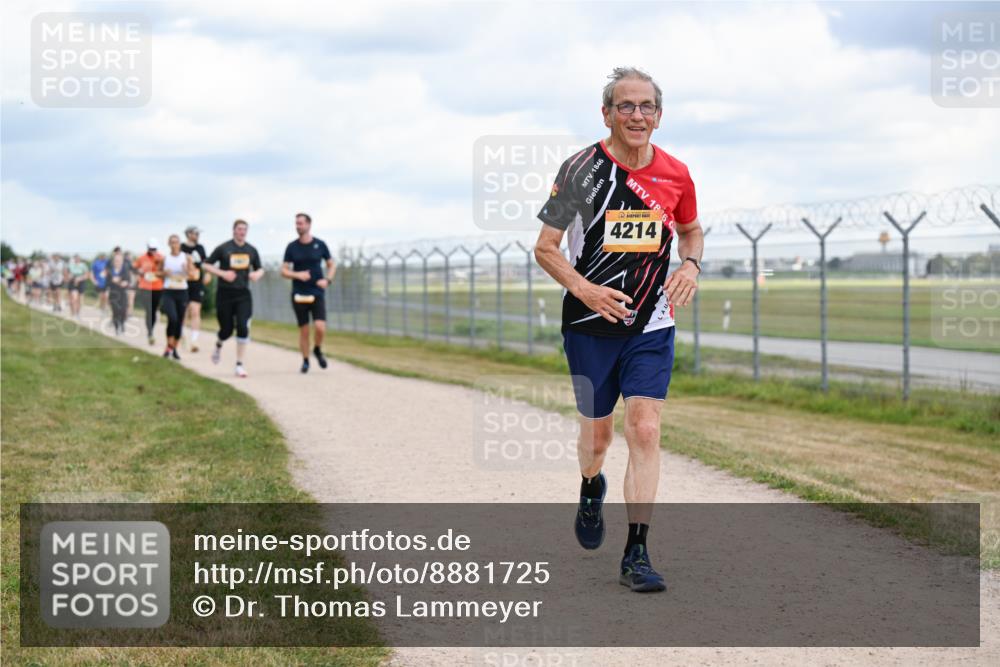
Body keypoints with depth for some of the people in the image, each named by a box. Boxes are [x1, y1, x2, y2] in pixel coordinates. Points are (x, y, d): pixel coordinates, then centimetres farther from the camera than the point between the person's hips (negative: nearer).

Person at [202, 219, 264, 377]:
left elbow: (260, 268, 19)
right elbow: (205, 265, -1)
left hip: (243, 294, 2)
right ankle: (218, 345, 42)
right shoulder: (223, 248, -4)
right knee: (227, 329, 4)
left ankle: (240, 364, -5)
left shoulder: (251, 250, 7)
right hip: (225, 294, -2)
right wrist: (223, 274, -14)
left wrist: (257, 274, -6)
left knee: (243, 327, -12)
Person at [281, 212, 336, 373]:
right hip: (299, 295, 1)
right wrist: (297, 275, -16)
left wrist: (327, 280, -7)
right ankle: (305, 361, 19)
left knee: (320, 327, -16)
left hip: (317, 293, -1)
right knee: (304, 330, 3)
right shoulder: (292, 247, 2)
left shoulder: (320, 245, 1)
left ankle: (318, 350, 14)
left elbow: (332, 265, 11)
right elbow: (284, 271, 3)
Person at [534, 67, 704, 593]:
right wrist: (584, 289, -22)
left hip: (651, 326, 1)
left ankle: (636, 554, -7)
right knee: (598, 432, 10)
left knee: (645, 431, -10)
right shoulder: (582, 169, -10)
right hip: (590, 325, -1)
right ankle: (591, 490, 47)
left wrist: (691, 264, -3)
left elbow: (691, 230, 19)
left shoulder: (675, 175, -1)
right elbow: (545, 247, -6)